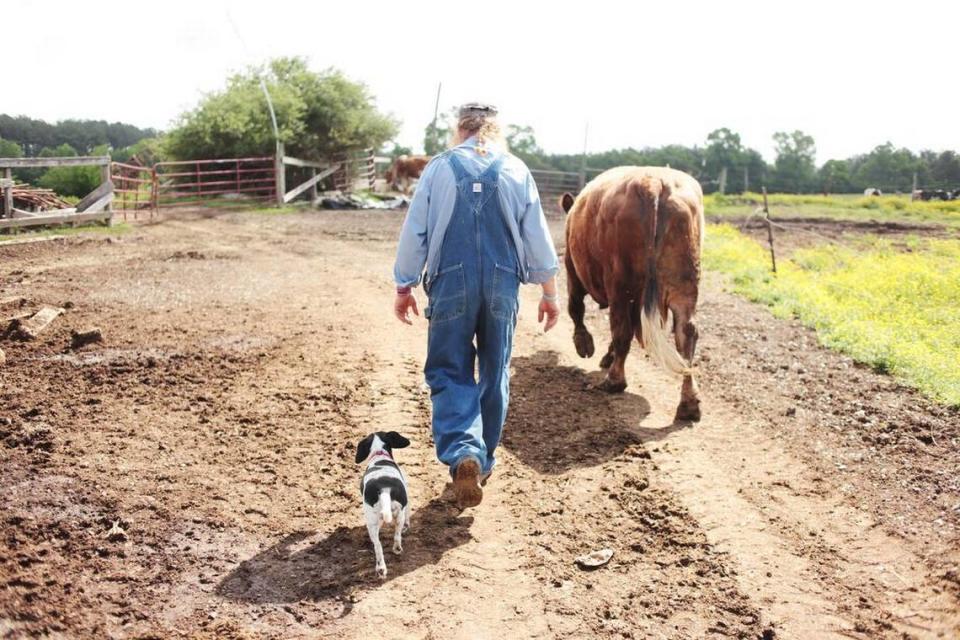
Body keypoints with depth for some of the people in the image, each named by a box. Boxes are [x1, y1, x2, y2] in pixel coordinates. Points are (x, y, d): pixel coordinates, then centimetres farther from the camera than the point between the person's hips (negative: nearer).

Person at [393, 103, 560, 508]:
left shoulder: (439, 168, 1)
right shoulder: (516, 170, 5)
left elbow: (414, 232, 1)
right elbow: (538, 237, 5)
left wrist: (404, 287, 11)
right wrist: (549, 293, 13)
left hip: (451, 284, -2)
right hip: (503, 285, 2)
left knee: (450, 371, 6)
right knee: (494, 373, 15)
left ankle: (463, 452, -17)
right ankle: (484, 461, 26)